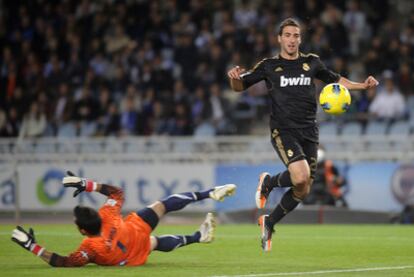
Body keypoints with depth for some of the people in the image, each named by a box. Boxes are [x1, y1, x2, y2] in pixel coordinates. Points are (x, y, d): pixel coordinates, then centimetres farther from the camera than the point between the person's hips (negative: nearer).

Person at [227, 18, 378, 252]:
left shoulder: (312, 62, 10)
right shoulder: (269, 66, 3)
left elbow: (336, 80, 24)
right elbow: (239, 86, 5)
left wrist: (362, 86, 10)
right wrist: (235, 77, -18)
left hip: (309, 132, 4)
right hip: (283, 129, -4)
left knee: (302, 191, 3)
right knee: (301, 177, -27)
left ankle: (268, 224, 25)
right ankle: (268, 182, 5)